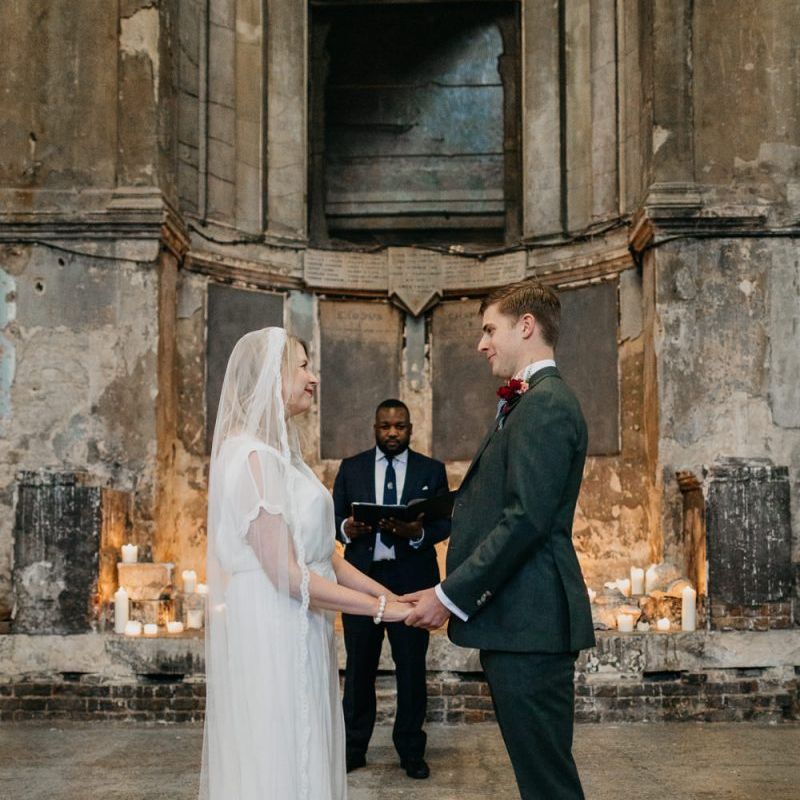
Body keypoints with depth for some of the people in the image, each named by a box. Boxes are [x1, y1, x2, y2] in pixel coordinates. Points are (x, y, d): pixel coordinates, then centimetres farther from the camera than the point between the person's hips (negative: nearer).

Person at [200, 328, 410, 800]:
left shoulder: (280, 451, 14)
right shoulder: (252, 455, -17)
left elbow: (319, 554, 11)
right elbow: (286, 574, -21)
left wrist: (388, 593, 3)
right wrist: (382, 609, -16)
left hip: (296, 635, 9)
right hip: (270, 636, -9)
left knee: (302, 758, 15)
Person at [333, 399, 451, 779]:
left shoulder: (432, 470, 7)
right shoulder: (351, 467, 10)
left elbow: (445, 522, 0)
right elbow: (333, 516, 6)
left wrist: (418, 532, -20)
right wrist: (346, 528, -17)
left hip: (411, 578, -1)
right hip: (361, 576, 1)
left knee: (412, 666, 5)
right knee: (359, 666, 5)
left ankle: (411, 750, 16)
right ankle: (354, 747, 15)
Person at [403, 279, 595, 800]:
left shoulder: (545, 405, -13)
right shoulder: (534, 402, 20)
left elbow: (525, 518, -20)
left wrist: (451, 595, -17)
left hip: (528, 622, -10)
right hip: (521, 622, 10)